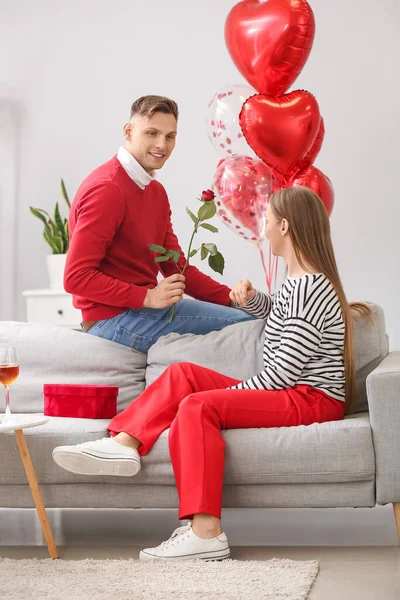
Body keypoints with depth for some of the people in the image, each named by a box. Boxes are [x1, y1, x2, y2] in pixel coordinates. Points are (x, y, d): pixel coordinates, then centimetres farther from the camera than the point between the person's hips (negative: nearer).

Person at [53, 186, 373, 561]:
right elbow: (274, 312, 37)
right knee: (183, 374, 2)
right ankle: (125, 443, -12)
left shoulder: (309, 289, -17)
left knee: (197, 406, -28)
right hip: (292, 394, 10)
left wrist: (228, 393, -8)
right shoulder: (298, 281, 14)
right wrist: (251, 299, 13)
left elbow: (281, 373, -20)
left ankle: (206, 533, -33)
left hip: (313, 400, -10)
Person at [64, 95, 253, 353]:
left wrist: (235, 299, 0)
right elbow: (76, 277, -20)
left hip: (142, 308, 10)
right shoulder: (107, 189, -16)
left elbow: (177, 268, 13)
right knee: (245, 325, -18)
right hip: (114, 318, -9)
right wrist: (148, 297, -26)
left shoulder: (157, 191, 14)